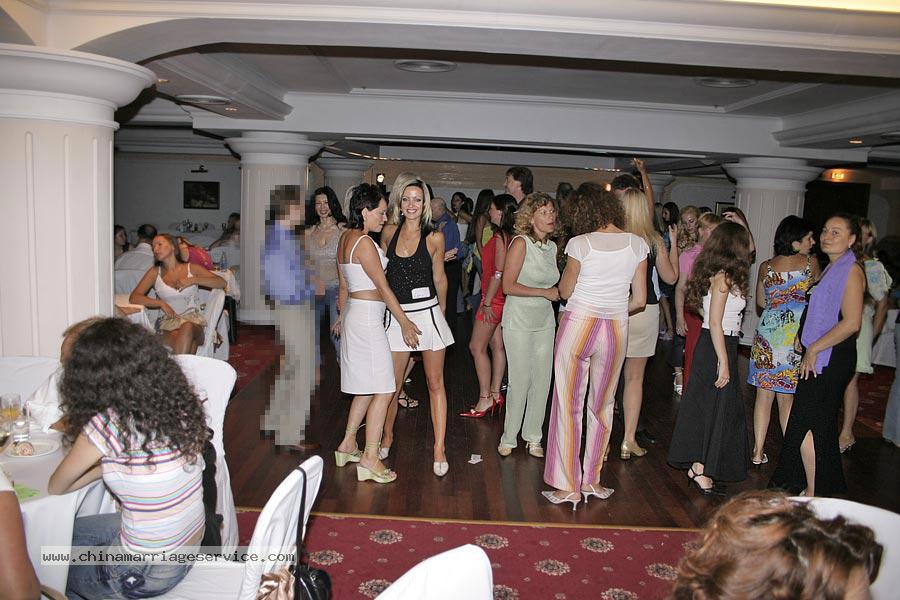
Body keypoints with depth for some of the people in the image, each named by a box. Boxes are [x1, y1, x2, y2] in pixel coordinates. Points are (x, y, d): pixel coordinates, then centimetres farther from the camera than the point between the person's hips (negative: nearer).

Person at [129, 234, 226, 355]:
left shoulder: (192, 269, 13)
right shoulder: (155, 272, 14)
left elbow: (222, 282, 3)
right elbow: (133, 298, 4)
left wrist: (193, 280, -8)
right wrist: (161, 303, -9)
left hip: (194, 323, 0)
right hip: (168, 324, 0)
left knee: (187, 328, -39)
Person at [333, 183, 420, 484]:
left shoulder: (345, 238, 12)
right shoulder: (365, 243, -16)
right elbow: (383, 288, -15)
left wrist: (343, 316, 30)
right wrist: (405, 323, -9)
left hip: (354, 312, 10)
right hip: (368, 317, -10)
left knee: (368, 386, 17)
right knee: (383, 389, -6)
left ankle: (347, 446, 25)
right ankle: (369, 460, -3)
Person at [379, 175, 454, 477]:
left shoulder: (434, 237, -3)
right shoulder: (389, 231, 3)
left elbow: (439, 278, 9)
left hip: (428, 314, -2)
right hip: (397, 316, 2)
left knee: (435, 383, 3)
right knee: (392, 384, 7)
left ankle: (439, 448, 12)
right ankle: (387, 436, 32)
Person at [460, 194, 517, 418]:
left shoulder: (500, 237, -17)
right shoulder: (509, 235, 10)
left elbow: (498, 273, -21)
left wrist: (487, 302, -18)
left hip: (494, 298, -10)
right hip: (500, 299, 10)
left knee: (477, 347, -3)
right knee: (497, 345, 13)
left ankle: (485, 399, 1)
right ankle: (495, 394, 21)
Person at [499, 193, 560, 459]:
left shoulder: (552, 246, 7)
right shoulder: (521, 243, -13)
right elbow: (508, 286, -17)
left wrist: (559, 292, 4)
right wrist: (545, 292, -19)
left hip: (545, 321, 6)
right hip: (519, 321, -6)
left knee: (543, 381, 7)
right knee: (520, 381, -3)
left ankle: (533, 437, 21)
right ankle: (509, 437, 14)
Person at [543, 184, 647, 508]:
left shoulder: (580, 243, -10)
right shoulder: (638, 244, 0)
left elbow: (565, 291, 0)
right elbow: (639, 300, 3)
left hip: (578, 324, -3)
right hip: (616, 329, 4)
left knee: (569, 405, 6)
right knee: (602, 405, 16)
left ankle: (568, 486, 10)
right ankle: (592, 480, 24)